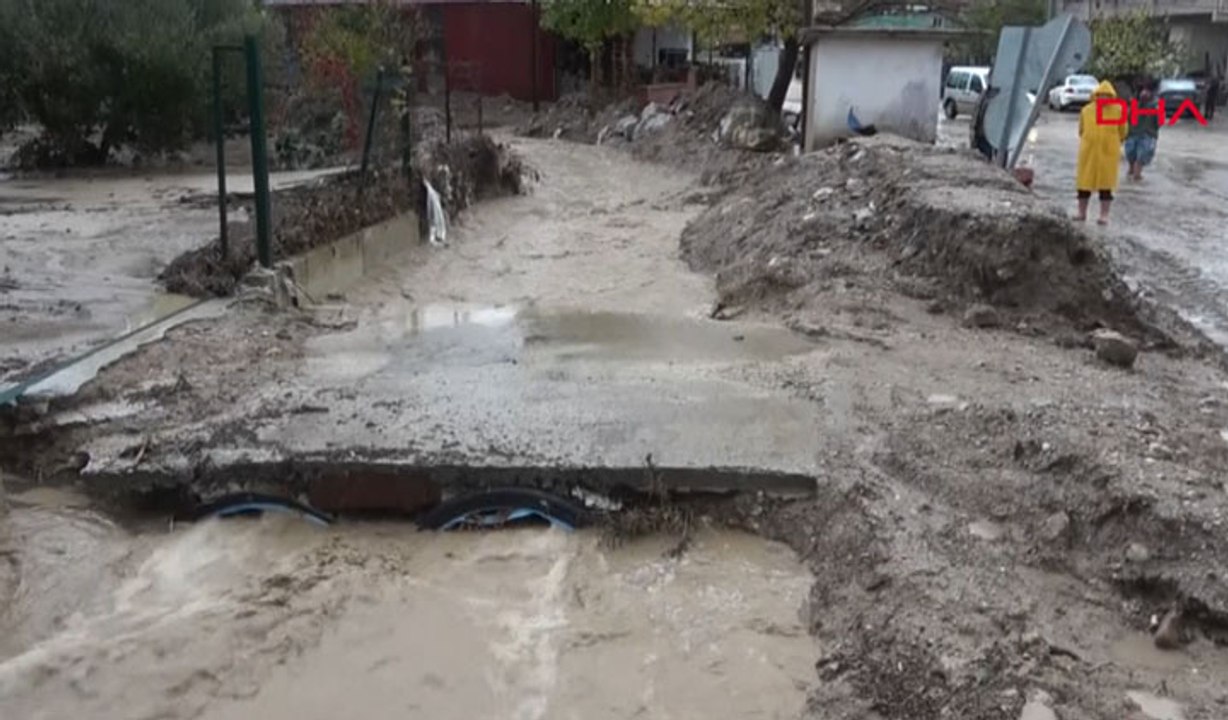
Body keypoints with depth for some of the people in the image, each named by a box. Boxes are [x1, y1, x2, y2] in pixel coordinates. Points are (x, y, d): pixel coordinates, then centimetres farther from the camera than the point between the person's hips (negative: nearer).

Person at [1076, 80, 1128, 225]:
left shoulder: (1118, 111, -4)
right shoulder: (1086, 110, 2)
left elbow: (1122, 132, 7)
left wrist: (1109, 143, 12)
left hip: (1108, 153, -2)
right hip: (1088, 152, 2)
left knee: (1105, 185, 2)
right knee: (1084, 182, 7)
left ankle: (1104, 215, 9)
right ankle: (1082, 213, 20)